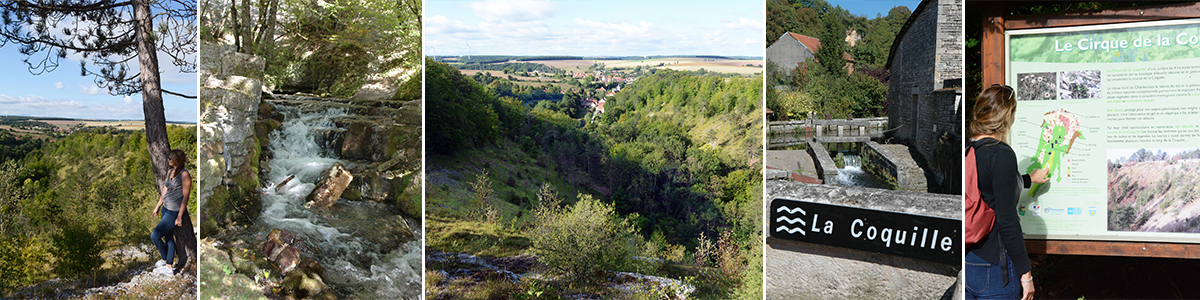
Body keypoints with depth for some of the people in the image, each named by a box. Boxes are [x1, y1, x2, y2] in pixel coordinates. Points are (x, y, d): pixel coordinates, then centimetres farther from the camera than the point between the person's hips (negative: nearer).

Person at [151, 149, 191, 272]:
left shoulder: (184, 174, -16)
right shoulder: (170, 172, 9)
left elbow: (185, 196, -17)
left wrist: (180, 216, -18)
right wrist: (158, 206, 22)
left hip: (175, 212, -8)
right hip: (166, 209, 8)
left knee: (154, 236, -7)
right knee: (168, 238, 14)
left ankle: (165, 259, 13)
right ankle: (169, 265, 24)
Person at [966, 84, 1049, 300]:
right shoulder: (1002, 154, -16)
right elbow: (1007, 220, -20)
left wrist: (1029, 179, 47)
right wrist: (1025, 273, -13)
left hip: (966, 259, 7)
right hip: (993, 265, -7)